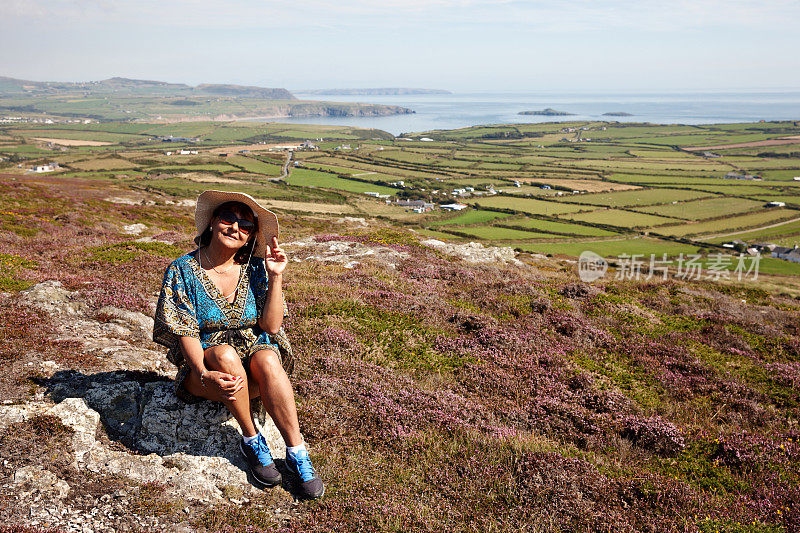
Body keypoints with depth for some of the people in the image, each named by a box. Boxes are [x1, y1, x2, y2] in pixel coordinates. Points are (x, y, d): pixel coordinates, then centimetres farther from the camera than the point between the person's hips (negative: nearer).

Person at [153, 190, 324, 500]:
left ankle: (297, 453, -26)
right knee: (225, 353, -35)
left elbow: (272, 326, -6)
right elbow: (186, 332, -11)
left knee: (266, 359, -34)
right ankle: (251, 440, -18)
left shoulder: (255, 269, 0)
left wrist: (275, 278, -13)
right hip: (204, 367, -1)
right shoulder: (182, 271, -5)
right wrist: (205, 374, -29)